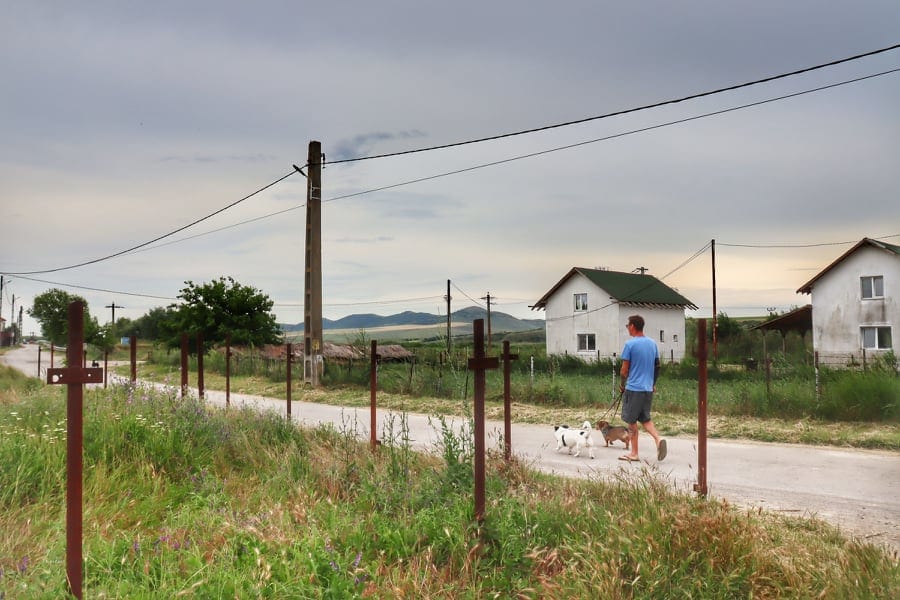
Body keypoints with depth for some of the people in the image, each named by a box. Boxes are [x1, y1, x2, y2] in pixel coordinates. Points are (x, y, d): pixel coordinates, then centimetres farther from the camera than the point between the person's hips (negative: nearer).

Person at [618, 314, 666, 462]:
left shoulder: (630, 344, -12)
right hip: (648, 388, 6)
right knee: (645, 418, 17)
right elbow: (657, 367, 13)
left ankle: (634, 453, 9)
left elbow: (624, 370, -10)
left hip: (633, 388, -6)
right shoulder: (653, 344, 8)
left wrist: (622, 385, 5)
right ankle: (658, 439, -7)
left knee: (631, 420, 4)